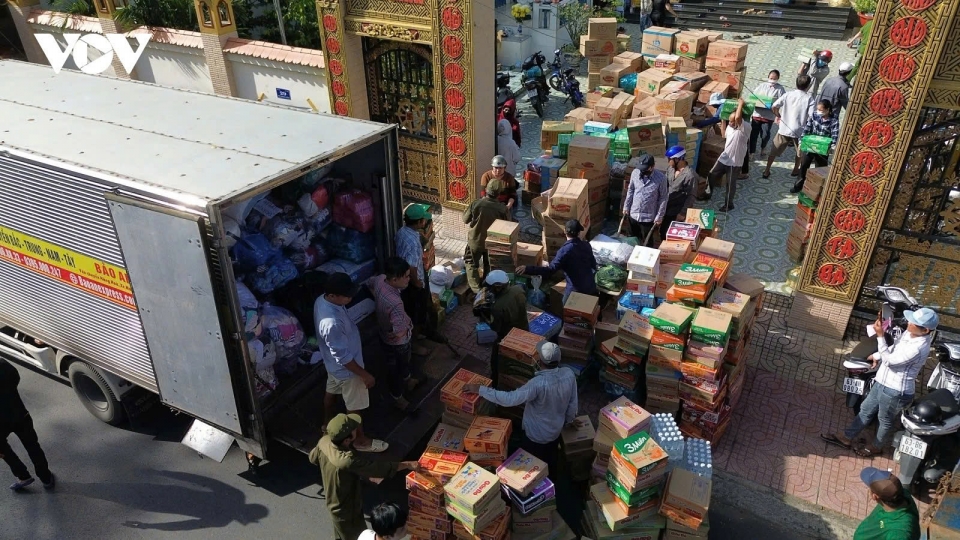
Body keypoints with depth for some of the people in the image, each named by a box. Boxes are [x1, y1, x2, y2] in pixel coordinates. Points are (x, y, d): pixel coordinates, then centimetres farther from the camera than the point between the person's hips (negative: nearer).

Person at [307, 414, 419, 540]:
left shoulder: (324, 441, -21)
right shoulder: (348, 460, -43)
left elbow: (314, 458, 2)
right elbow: (379, 467, -32)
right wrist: (407, 465, -17)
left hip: (334, 501, 7)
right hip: (346, 509, -7)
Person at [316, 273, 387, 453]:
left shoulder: (321, 300, -14)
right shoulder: (332, 323, -42)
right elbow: (343, 357, -31)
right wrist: (364, 375, -20)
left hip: (331, 363, 9)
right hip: (346, 369, -9)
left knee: (331, 391, 32)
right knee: (354, 406, 14)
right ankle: (361, 440, 37)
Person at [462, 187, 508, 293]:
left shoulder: (476, 204, -19)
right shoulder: (502, 208, -15)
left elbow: (465, 219, -4)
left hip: (476, 241, -2)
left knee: (471, 264, 15)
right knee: (489, 266, 23)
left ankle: (476, 288, 6)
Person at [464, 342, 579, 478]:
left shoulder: (539, 383, -40)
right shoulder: (569, 374, -20)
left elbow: (510, 399, -40)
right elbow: (572, 403, -4)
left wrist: (480, 390, -35)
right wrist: (570, 419, 16)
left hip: (536, 436, -7)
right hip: (556, 431, 7)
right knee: (550, 460, 34)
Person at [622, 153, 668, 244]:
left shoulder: (661, 178, -18)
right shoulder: (635, 173, -8)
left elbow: (663, 198, -11)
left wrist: (659, 216, -10)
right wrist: (626, 206, 7)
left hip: (648, 217, -4)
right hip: (633, 214, 4)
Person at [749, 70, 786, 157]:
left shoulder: (780, 89, -3)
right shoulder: (761, 85, 8)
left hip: (769, 116, -2)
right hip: (756, 114, 3)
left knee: (765, 135, 3)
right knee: (753, 134, 4)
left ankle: (763, 147, 33)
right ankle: (751, 152, 14)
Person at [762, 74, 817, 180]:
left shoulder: (788, 94, -4)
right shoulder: (810, 99, -10)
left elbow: (774, 106, -8)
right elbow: (811, 117, -17)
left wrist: (778, 116, 9)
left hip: (784, 129, 1)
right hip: (799, 131, -1)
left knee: (774, 151, 15)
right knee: (800, 151, 25)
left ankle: (766, 171, 18)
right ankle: (795, 170, 37)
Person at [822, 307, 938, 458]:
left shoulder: (918, 348, -32)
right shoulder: (910, 332, -4)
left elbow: (890, 360, -29)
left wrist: (880, 336, -32)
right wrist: (877, 356, 12)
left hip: (895, 391, -8)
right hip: (883, 382, 8)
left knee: (885, 420, 17)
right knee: (866, 410, 20)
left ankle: (877, 446, 41)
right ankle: (846, 437, 34)